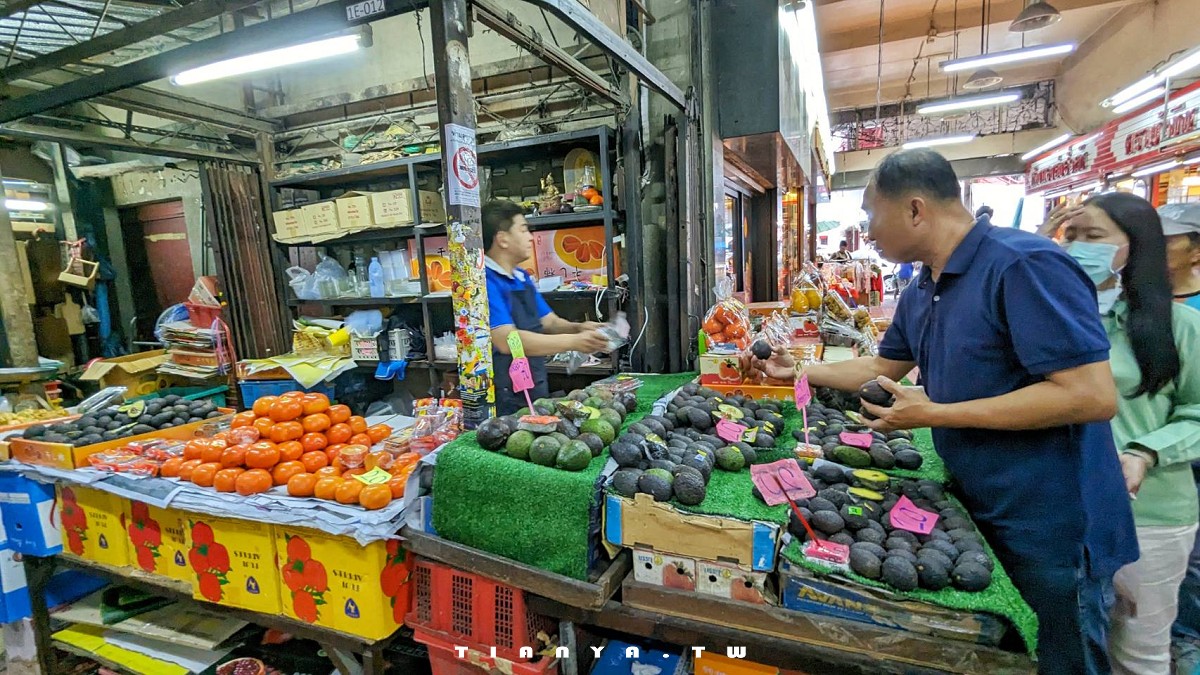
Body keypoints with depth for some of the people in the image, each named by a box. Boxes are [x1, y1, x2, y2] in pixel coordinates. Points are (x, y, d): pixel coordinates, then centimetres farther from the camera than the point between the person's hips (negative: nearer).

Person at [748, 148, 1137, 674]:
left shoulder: (1023, 265, -23)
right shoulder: (920, 293, 5)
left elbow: (1092, 395, -28)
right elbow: (882, 368, 16)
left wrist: (934, 414, -24)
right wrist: (795, 369, 14)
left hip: (1051, 527, -8)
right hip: (979, 511, 8)